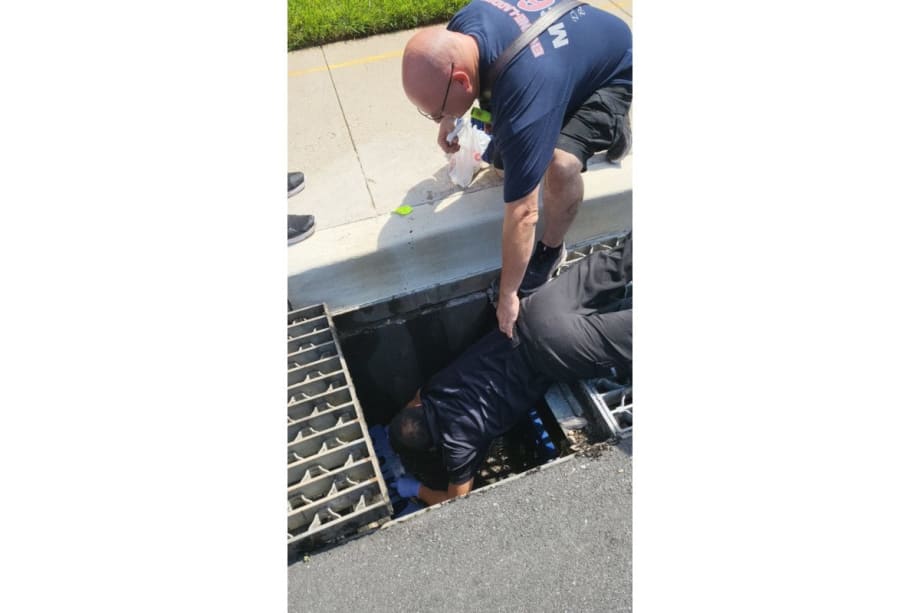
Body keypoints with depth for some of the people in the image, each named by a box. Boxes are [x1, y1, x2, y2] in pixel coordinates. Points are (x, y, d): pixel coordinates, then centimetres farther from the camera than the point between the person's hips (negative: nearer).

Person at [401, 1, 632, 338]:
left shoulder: (525, 99, -45)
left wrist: (507, 294, -29)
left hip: (613, 72, -7)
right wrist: (448, 122, 8)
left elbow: (521, 214, -39)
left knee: (561, 164, -35)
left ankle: (552, 249, -5)